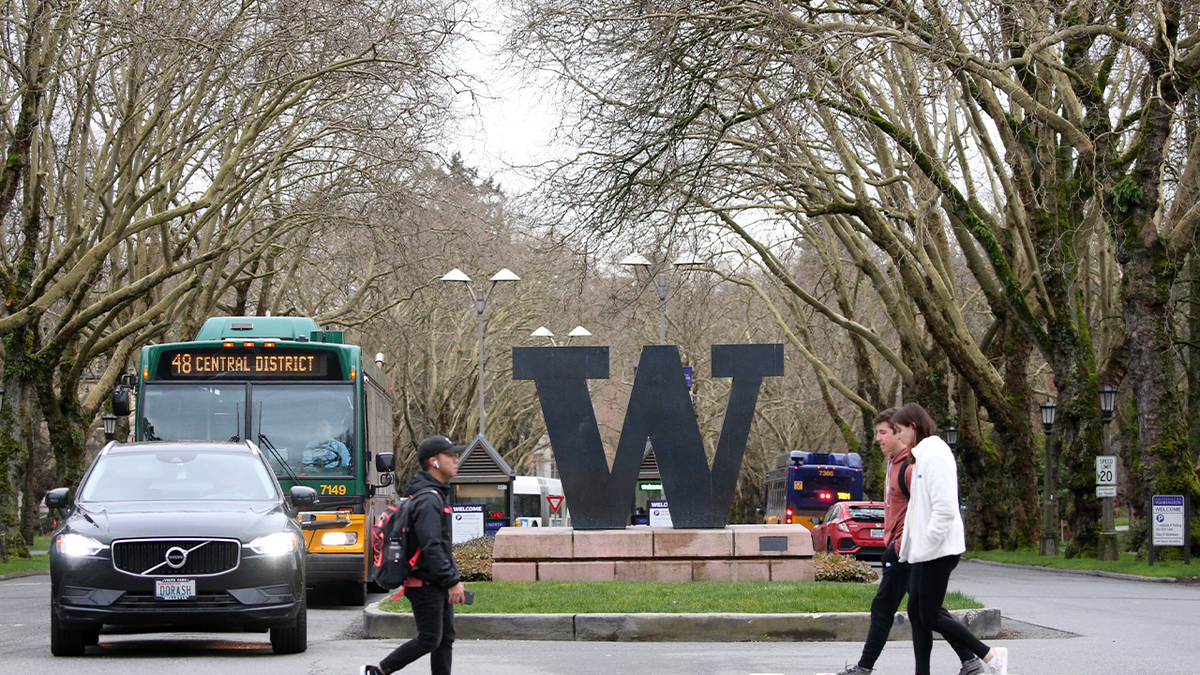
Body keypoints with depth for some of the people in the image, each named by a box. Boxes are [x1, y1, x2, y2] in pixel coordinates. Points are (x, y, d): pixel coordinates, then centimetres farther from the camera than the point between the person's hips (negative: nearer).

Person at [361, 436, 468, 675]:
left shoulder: (439, 494, 17)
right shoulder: (427, 499, -17)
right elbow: (431, 547, -24)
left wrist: (453, 578, 19)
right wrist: (452, 581, -24)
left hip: (439, 583, 10)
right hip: (425, 583, -10)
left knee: (446, 639, 8)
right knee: (429, 639, -8)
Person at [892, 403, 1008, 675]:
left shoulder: (935, 456, -15)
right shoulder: (922, 456, 17)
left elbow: (944, 509, -22)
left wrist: (926, 543, -20)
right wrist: (909, 545, 16)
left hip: (938, 550, -10)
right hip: (923, 549, 10)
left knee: (930, 615, -7)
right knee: (916, 611, 7)